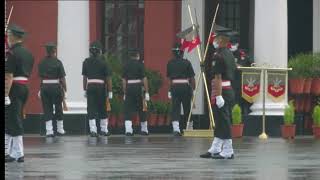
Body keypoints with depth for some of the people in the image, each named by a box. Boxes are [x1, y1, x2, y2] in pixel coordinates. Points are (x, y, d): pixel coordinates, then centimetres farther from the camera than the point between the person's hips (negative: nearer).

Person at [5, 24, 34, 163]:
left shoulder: (12, 54, -15)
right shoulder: (28, 54, 12)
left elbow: (10, 76, -19)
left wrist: (6, 95, -19)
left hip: (15, 88, -9)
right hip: (25, 87, 9)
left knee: (14, 121, -4)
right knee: (14, 120, 16)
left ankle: (18, 154, -4)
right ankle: (12, 152, 20)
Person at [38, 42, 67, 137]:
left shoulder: (41, 63, 1)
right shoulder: (58, 62, -9)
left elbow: (40, 77, 8)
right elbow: (62, 78, -9)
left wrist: (40, 89, 16)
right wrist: (65, 90, -3)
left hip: (44, 87, 2)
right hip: (56, 87, -2)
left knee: (47, 109, 5)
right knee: (58, 108, 12)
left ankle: (49, 130, -1)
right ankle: (60, 130, 23)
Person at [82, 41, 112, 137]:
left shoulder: (86, 62, 5)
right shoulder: (103, 62, -4)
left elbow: (85, 77, 9)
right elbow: (108, 78, -5)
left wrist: (85, 90, 15)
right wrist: (110, 91, 0)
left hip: (90, 86, 2)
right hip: (101, 86, -2)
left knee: (91, 109, 1)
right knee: (102, 109, 10)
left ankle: (93, 130, -9)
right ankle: (104, 129, 18)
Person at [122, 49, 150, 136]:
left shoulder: (126, 65, 7)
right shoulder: (140, 64, -3)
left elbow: (124, 80, 6)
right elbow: (144, 78, -8)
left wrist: (125, 93, 12)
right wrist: (146, 92, -5)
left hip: (128, 87, 2)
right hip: (138, 87, -2)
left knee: (128, 110, 0)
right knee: (141, 109, 11)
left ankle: (128, 130, -14)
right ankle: (144, 130, 21)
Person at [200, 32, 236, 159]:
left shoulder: (219, 56, -15)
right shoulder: (230, 55, 14)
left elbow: (218, 78, -20)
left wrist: (218, 96, -23)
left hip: (221, 92, -10)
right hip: (230, 90, 10)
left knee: (223, 121, -5)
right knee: (221, 122, 13)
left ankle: (227, 152, -2)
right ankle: (214, 150, 20)